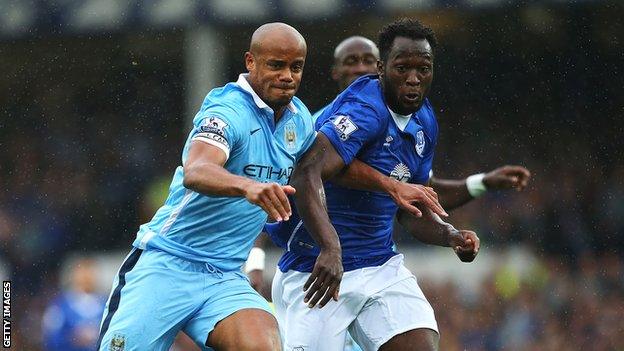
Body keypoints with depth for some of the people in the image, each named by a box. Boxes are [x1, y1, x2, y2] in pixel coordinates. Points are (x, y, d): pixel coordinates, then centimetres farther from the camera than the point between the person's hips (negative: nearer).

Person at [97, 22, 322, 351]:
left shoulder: (299, 119, 7)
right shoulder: (229, 111, -15)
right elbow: (195, 172, -36)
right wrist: (247, 185, -54)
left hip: (226, 278, 5)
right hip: (167, 264, -5)